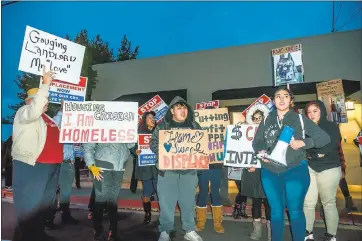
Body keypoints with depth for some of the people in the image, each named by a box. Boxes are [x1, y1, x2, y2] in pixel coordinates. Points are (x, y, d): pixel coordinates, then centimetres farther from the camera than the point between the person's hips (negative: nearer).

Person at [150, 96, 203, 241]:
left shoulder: (194, 126, 10)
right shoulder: (163, 125, 3)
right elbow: (154, 143, -2)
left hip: (189, 170, 2)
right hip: (168, 170, -2)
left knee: (188, 201, 11)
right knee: (166, 202, 4)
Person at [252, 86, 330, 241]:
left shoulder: (300, 119, 1)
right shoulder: (266, 121, 8)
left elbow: (324, 137, 0)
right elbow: (257, 141, 8)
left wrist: (303, 143, -15)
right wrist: (261, 152, -13)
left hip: (295, 170, -2)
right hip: (270, 172, 3)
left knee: (295, 210, 5)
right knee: (276, 210, 13)